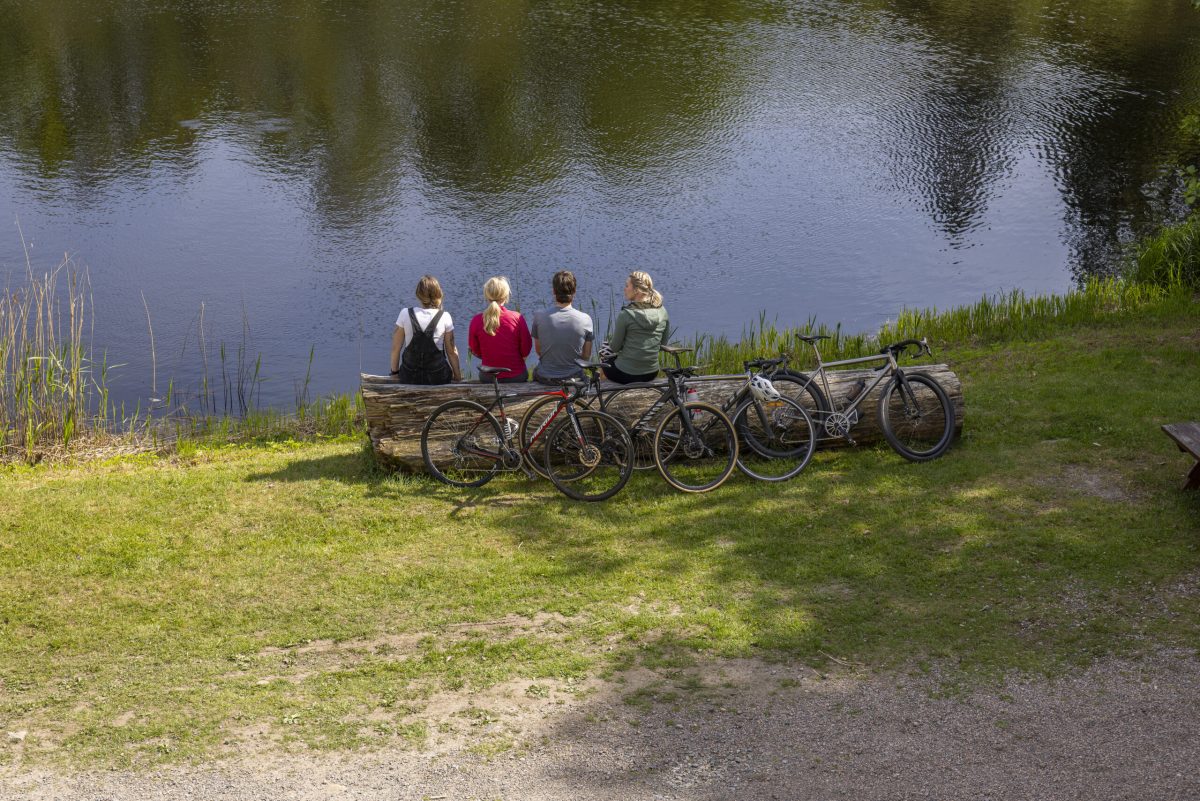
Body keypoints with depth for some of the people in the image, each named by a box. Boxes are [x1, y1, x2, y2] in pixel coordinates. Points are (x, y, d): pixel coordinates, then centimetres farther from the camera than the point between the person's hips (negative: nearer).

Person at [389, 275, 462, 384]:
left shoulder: (405, 314, -9)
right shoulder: (445, 317, -10)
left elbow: (396, 348, -3)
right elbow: (451, 351, -3)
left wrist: (395, 371, 12)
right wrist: (458, 376, 10)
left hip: (409, 378, 0)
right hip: (438, 377, 0)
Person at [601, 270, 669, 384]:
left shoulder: (626, 314, -20)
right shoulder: (662, 312, -4)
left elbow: (615, 347, -10)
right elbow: (663, 343, 8)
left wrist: (611, 343, 11)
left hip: (626, 375, -5)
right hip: (652, 374, 5)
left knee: (606, 359, 30)